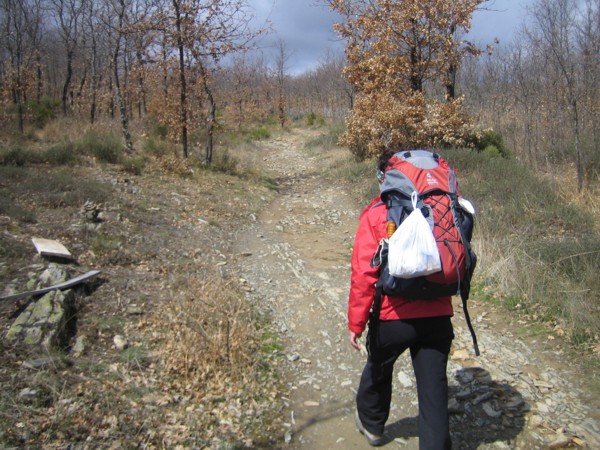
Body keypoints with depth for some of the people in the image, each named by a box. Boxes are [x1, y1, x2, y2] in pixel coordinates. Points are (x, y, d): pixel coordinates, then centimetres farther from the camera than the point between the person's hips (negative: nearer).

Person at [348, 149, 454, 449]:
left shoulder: (375, 215, -9)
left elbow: (364, 273, -12)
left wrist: (356, 323, -5)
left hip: (393, 316, -2)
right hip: (438, 315, 2)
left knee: (378, 370, 25)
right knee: (434, 387, 11)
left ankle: (371, 423, 47)